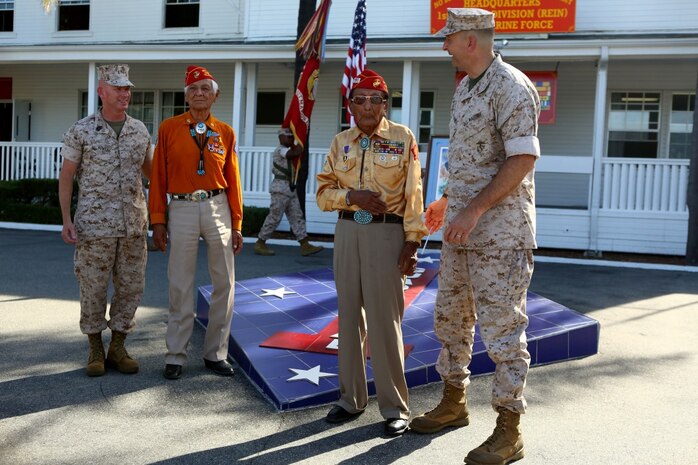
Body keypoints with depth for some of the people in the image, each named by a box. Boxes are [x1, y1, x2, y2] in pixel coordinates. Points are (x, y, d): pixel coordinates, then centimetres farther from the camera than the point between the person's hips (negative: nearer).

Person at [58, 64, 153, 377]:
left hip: (133, 223, 4)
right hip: (95, 223, -3)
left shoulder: (140, 130, 7)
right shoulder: (81, 130, -3)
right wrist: (66, 220, -9)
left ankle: (117, 348, 20)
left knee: (131, 287, 6)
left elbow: (150, 170, 20)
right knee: (93, 288, 3)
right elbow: (66, 177, 0)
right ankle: (95, 350, 19)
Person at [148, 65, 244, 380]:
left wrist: (236, 225, 5)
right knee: (180, 286, 3)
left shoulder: (225, 132, 7)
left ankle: (215, 353, 18)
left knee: (224, 282, 4)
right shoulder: (169, 128, 3)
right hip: (182, 209, -2)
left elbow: (233, 180, 7)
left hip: (218, 208, 2)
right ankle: (176, 355, 15)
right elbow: (158, 177, 2)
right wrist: (158, 221, -2)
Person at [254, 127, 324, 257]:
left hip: (289, 188, 10)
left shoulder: (285, 151, 20)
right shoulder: (280, 150, -11)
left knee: (297, 217, 3)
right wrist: (300, 147, -4)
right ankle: (260, 244, 3)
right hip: (281, 188, -10)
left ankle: (305, 245, 1)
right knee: (274, 217, -6)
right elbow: (297, 153, -26)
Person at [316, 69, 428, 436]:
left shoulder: (403, 138, 0)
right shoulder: (341, 142, 11)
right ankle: (351, 398, 22)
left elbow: (413, 193, -5)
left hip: (386, 232, -4)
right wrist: (352, 196, -11)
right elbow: (323, 192, 8)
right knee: (349, 315, 9)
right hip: (347, 230, 5)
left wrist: (412, 241, -11)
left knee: (384, 319, -5)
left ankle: (395, 407, 6)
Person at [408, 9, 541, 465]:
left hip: (501, 231, -9)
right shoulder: (465, 89, 15)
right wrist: (449, 201, 25)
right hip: (462, 227, 10)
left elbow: (523, 158, -21)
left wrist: (475, 209, -24)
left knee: (502, 327, -3)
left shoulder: (511, 87, -14)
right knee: (451, 317, 17)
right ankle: (454, 402, 34)